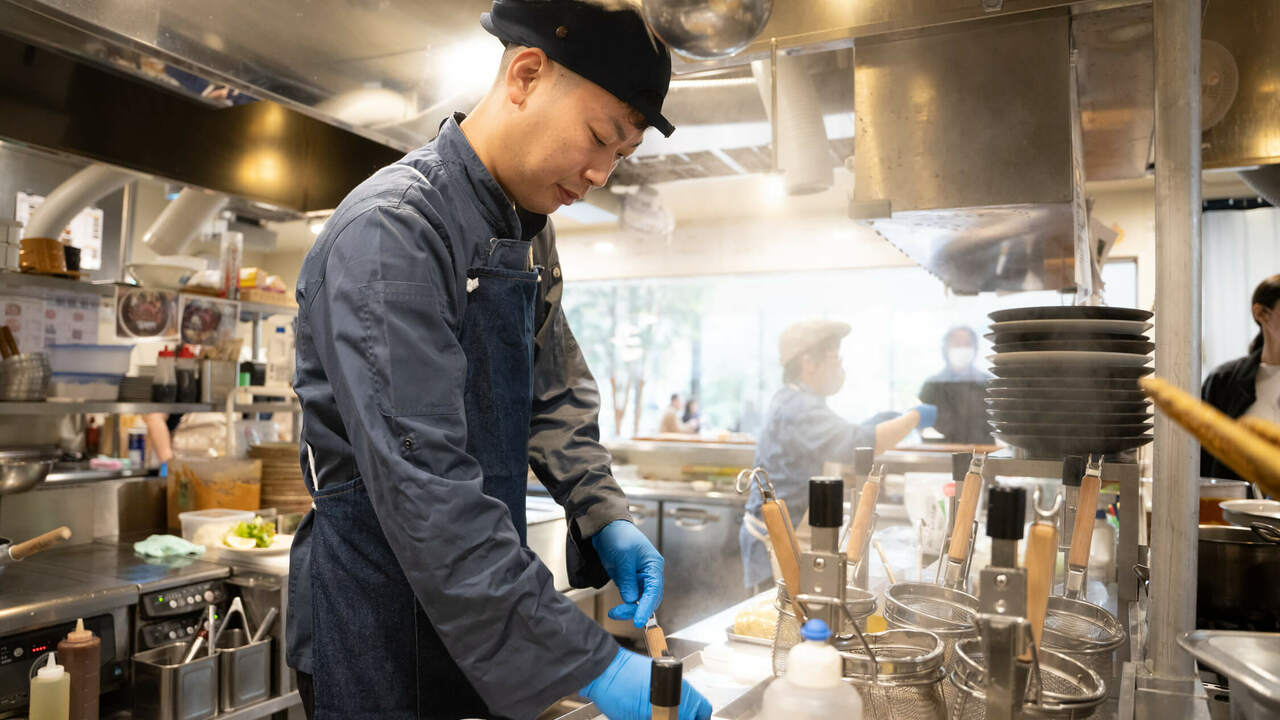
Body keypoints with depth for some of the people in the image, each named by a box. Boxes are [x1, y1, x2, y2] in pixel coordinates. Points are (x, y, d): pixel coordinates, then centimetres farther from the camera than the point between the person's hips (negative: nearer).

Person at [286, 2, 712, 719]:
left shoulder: (531, 231, 5)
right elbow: (423, 487, -30)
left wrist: (603, 512, -4)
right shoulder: (390, 230, -22)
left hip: (491, 587, 8)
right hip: (385, 608, -7)